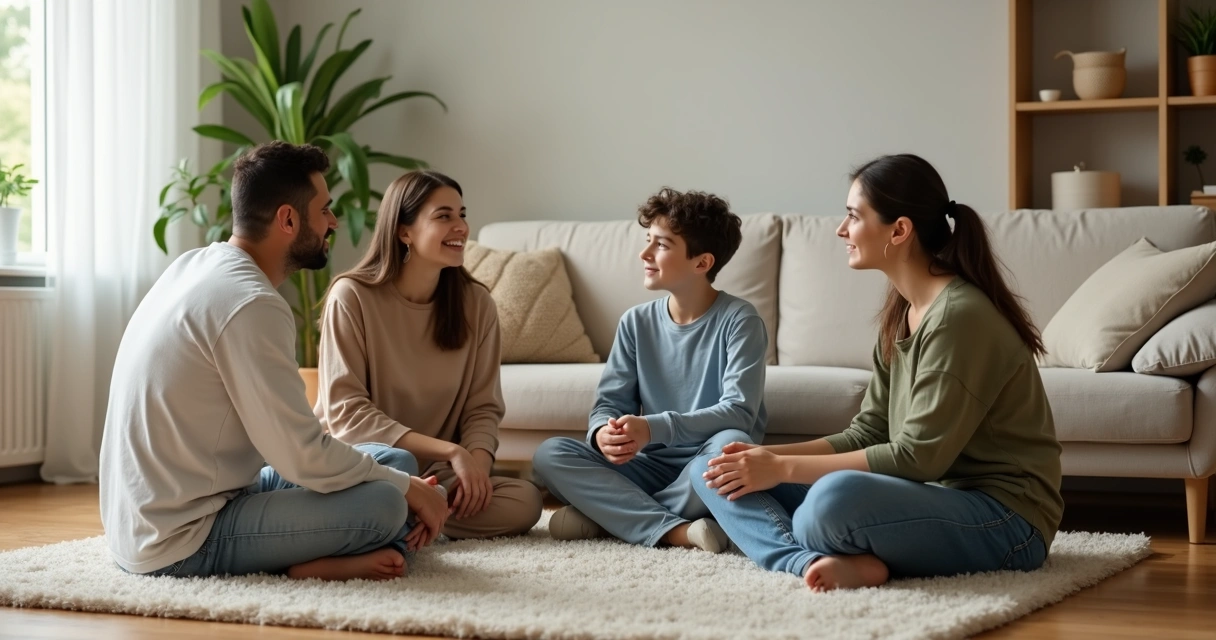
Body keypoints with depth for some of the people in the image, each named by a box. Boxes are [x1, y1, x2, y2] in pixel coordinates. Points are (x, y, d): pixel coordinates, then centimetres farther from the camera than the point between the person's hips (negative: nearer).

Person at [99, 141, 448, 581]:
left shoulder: (196, 265, 10)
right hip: (180, 545, -10)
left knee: (393, 462, 10)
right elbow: (304, 459, -21)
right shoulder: (251, 305, -20)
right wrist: (407, 487, -5)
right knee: (384, 504, -22)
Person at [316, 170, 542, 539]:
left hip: (434, 475, 6)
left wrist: (476, 463, -20)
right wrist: (450, 452, -22)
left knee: (524, 502, -22)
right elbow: (346, 413, -15)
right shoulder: (352, 297, -10)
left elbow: (482, 408, 4)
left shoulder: (476, 303, 2)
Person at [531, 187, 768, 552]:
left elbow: (739, 412, -19)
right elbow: (610, 402, 3)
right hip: (653, 466, 4)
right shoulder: (637, 323, 5)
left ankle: (608, 515, -19)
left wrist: (654, 428, -31)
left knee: (731, 444, -37)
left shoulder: (738, 319, -9)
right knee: (550, 454, -16)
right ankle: (675, 531, -30)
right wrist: (604, 432, -23)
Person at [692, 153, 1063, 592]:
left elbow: (919, 456, -21)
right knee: (713, 472, 3)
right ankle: (817, 563, -20)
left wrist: (785, 469, -17)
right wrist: (769, 457, -5)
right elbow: (868, 435, 11)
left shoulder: (959, 315, -17)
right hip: (932, 499, 10)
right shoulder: (901, 313, 11)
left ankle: (820, 562, -13)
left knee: (838, 495, -43)